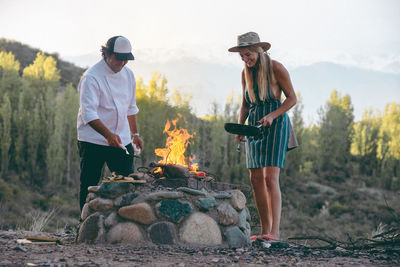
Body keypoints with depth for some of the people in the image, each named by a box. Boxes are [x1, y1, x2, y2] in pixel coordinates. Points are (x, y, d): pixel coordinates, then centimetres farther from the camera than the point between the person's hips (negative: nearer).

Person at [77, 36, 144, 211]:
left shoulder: (127, 74, 8)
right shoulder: (91, 77, -14)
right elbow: (89, 113, -23)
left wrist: (134, 134, 18)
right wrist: (108, 135, -34)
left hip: (121, 141, 6)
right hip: (93, 142, -6)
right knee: (89, 186, -1)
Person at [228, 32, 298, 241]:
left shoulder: (276, 68, -9)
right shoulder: (246, 73, 9)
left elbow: (292, 98, -6)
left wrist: (272, 116, -19)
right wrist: (240, 126, 1)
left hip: (275, 124, -6)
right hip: (254, 126, 6)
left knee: (270, 177, -16)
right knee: (255, 179, 2)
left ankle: (274, 232, -19)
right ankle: (265, 230, 7)